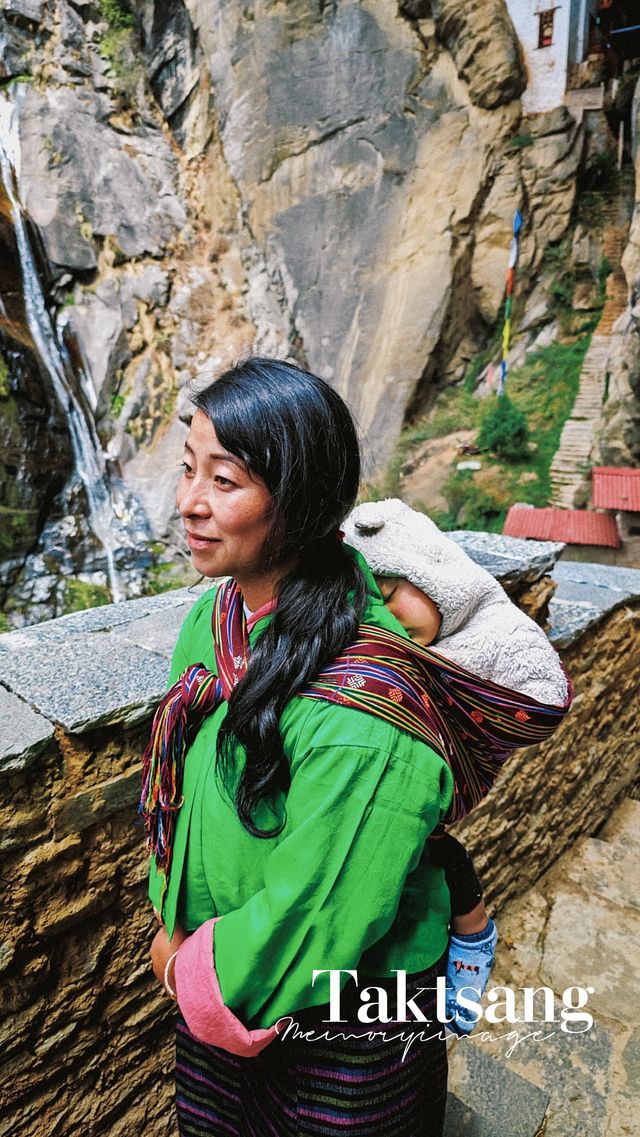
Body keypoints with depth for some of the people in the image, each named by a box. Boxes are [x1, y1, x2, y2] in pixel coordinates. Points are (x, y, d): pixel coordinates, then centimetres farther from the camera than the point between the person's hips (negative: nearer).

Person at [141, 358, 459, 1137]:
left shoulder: (355, 701, -36)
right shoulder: (215, 615, -12)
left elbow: (323, 913, -27)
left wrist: (198, 963, -11)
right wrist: (175, 920, 3)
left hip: (343, 1022, -6)